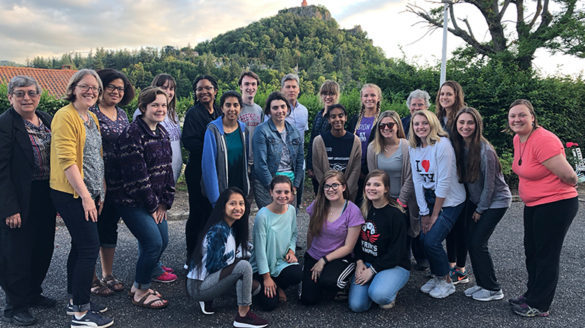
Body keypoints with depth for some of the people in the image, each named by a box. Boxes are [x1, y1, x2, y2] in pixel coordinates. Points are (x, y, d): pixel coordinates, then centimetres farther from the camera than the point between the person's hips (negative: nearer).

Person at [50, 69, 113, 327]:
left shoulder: (92, 118, 15)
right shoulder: (65, 116, -12)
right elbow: (67, 160, -19)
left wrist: (101, 192, 14)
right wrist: (85, 196, -20)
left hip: (88, 194, 9)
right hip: (71, 194, -9)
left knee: (80, 246, 15)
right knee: (90, 247, -9)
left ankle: (75, 301, 27)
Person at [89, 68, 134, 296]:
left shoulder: (122, 114, 13)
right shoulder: (91, 112, -9)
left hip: (117, 183, 7)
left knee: (110, 227, 16)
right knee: (94, 229, 3)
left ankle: (108, 275, 29)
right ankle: (92, 279, 17)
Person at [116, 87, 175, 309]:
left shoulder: (162, 133, 10)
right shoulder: (132, 134, -17)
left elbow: (167, 168, 11)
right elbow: (137, 175, -20)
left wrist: (165, 202, 5)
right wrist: (152, 206, -13)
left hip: (156, 203, 9)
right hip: (133, 202, -8)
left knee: (163, 241, 9)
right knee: (153, 243, -11)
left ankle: (140, 285, 29)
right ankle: (140, 292, 11)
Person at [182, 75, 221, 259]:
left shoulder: (219, 114, 14)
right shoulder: (193, 113, -7)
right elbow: (188, 141, -17)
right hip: (198, 171, -7)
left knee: (213, 212, 12)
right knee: (198, 213, -1)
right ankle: (192, 257, 12)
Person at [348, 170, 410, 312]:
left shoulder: (396, 215, -14)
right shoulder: (364, 210, 5)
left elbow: (396, 251, -15)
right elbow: (358, 239, 12)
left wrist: (372, 270, -16)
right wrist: (359, 262, -4)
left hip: (395, 265, -5)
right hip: (366, 263, 5)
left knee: (378, 295, -34)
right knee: (356, 305, -14)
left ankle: (390, 293, 2)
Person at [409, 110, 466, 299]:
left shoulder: (442, 144, -18)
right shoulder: (413, 148, 2)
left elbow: (444, 182, -19)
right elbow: (417, 181, 2)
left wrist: (435, 215, -14)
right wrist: (424, 213, -2)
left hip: (449, 200, -6)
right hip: (429, 198, 6)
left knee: (432, 240, -12)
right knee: (424, 238, -1)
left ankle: (446, 282, 11)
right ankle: (436, 277, 22)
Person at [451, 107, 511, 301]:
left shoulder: (485, 150, -25)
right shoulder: (457, 146, -5)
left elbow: (489, 185, -19)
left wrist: (480, 209, -9)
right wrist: (474, 206, 5)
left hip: (496, 200, -6)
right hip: (476, 200, 6)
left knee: (478, 243, -9)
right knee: (470, 242, 3)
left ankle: (493, 289, 8)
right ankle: (481, 283, 19)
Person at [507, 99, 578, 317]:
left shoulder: (543, 140, -25)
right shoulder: (518, 139, 3)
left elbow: (569, 176, -26)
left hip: (556, 204, -9)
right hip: (533, 205, 9)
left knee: (546, 255, 2)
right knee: (531, 250, 19)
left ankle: (539, 306, 15)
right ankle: (532, 294, 35)